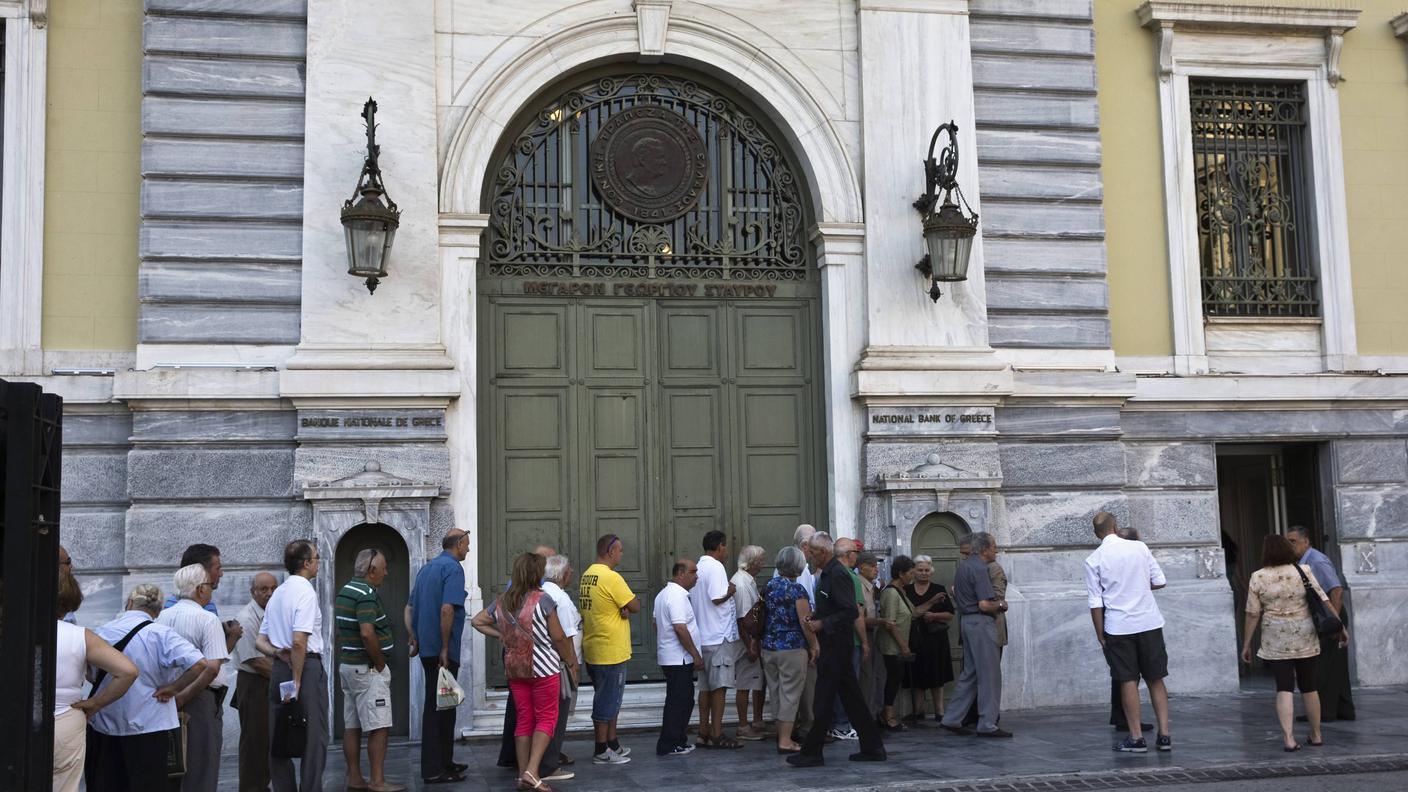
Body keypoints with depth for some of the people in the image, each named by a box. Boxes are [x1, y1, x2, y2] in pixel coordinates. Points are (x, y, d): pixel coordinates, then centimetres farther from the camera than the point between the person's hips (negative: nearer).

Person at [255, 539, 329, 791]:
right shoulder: (305, 591, -11)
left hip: (279, 666, 9)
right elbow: (299, 641, -20)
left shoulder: (278, 593, 17)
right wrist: (297, 681, -16)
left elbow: (260, 641, 20)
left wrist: (277, 652, 2)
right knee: (314, 738, -4)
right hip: (307, 666, -9)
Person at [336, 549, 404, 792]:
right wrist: (380, 664, -15)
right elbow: (367, 634, -28)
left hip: (347, 664, 10)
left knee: (351, 726, 10)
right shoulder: (366, 594, -17)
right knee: (379, 728, -7)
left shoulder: (344, 591, 13)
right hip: (367, 668, -10)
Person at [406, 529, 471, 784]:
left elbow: (409, 608, 19)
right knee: (438, 708, -4)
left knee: (441, 706, 17)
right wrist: (444, 648, -19)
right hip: (442, 649, -9)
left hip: (426, 648, 9)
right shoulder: (453, 568, -12)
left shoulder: (426, 568, 16)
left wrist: (414, 639, 19)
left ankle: (444, 762, 25)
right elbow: (447, 610, -23)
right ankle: (433, 770, 0)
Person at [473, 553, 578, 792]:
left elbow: (477, 621, 13)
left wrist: (500, 635, 11)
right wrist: (571, 661, 4)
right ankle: (532, 772, -11)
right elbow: (558, 637, -9)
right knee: (546, 718, 2)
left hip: (514, 669, 5)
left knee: (524, 719, 12)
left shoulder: (501, 601, 5)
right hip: (543, 667, -5)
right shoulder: (542, 600, -13)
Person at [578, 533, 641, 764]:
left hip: (593, 650, 9)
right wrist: (629, 605, 5)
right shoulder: (611, 577, -19)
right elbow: (635, 606, -16)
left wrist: (624, 609, -6)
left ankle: (612, 744, 27)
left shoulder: (587, 575, 10)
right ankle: (601, 751, 8)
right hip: (611, 652, -9)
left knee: (609, 699, 18)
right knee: (607, 700, 0)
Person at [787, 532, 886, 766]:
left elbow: (851, 612, -22)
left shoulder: (837, 574, -16)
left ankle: (812, 752, 3)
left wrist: (822, 624, -19)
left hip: (837, 644, -10)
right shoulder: (827, 573, 14)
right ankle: (872, 747, 17)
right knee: (851, 696, 12)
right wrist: (814, 620, 6)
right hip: (833, 644, 10)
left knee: (824, 698, -3)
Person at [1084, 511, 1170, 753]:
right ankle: (1164, 735, 11)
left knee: (1128, 681, 6)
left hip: (1118, 627, -2)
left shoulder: (1093, 560, -5)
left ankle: (1136, 738, 8)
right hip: (1150, 622, 2)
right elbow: (1160, 582, 4)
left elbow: (1095, 603, -5)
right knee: (1156, 679, 11)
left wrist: (1100, 635, 3)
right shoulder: (1140, 547, 0)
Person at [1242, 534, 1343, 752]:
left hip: (1276, 641, -2)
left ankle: (1288, 737, -11)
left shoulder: (1257, 578, -5)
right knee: (1308, 685, 15)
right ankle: (1316, 735, 25)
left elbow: (1252, 614, -3)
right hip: (1305, 637, 2)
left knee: (1284, 687, 1)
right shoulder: (1303, 570, -2)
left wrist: (1246, 644, 4)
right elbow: (1323, 600, -3)